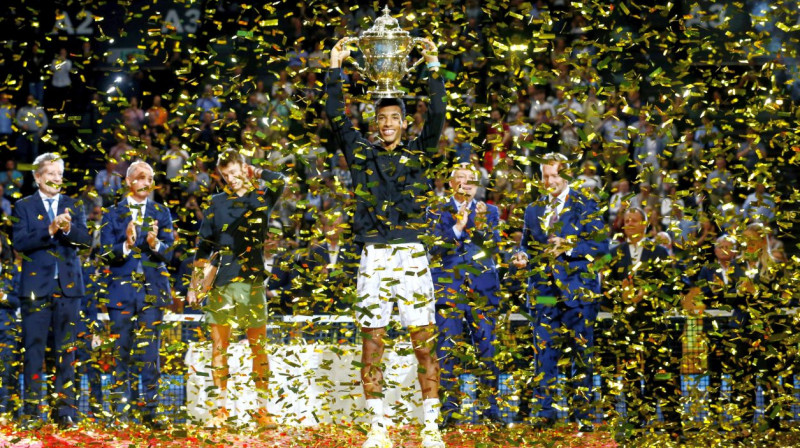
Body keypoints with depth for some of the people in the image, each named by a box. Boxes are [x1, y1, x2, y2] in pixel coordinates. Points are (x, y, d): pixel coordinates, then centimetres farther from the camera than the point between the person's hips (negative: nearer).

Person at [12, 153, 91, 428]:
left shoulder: (73, 207, 12)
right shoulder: (24, 207, 5)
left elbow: (86, 240, -1)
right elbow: (19, 242, -8)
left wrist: (69, 229, -20)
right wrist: (49, 230, -19)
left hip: (68, 287, 2)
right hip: (36, 286, -2)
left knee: (66, 351, 4)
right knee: (34, 349, -2)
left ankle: (65, 410, 6)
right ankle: (32, 411, 3)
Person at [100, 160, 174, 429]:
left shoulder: (161, 213, 9)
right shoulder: (113, 214, 6)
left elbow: (168, 252, 0)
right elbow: (107, 253, -3)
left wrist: (155, 244, -21)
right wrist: (126, 245, -22)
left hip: (153, 291, 1)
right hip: (122, 289, -1)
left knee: (150, 352, 0)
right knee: (121, 352, 0)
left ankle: (149, 412, 4)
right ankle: (121, 411, 5)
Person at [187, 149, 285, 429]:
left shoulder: (262, 197, 6)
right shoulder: (217, 203, 11)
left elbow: (279, 182, -19)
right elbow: (204, 247, 13)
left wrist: (255, 173, -7)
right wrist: (194, 284, 10)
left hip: (253, 282, -2)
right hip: (221, 282, 2)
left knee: (258, 345, 0)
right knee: (219, 345, 2)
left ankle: (262, 408, 5)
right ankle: (222, 407, 8)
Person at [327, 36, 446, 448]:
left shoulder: (417, 154, 10)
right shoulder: (361, 153, 11)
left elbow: (437, 116, 1)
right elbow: (335, 117, 5)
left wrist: (432, 67, -5)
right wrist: (335, 68, 1)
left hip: (411, 255, -1)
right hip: (374, 256, 1)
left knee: (424, 344, -2)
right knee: (371, 344, 1)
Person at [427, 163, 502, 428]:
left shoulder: (489, 212, 15)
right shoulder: (437, 213, 11)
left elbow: (494, 247, 3)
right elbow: (436, 249, -1)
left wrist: (482, 225, -13)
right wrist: (457, 227, -14)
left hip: (483, 289, 1)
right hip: (449, 287, -1)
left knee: (486, 348, -3)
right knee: (448, 347, -7)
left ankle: (491, 407, 2)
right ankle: (449, 409, -5)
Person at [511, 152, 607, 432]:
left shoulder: (584, 207, 3)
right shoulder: (534, 210, 16)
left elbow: (601, 244, -3)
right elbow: (526, 242, 22)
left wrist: (568, 248, -15)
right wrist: (522, 256, -1)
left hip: (577, 289, -3)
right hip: (543, 290, 3)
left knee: (580, 351, -2)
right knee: (545, 351, 1)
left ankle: (582, 413, 3)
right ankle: (546, 412, 6)